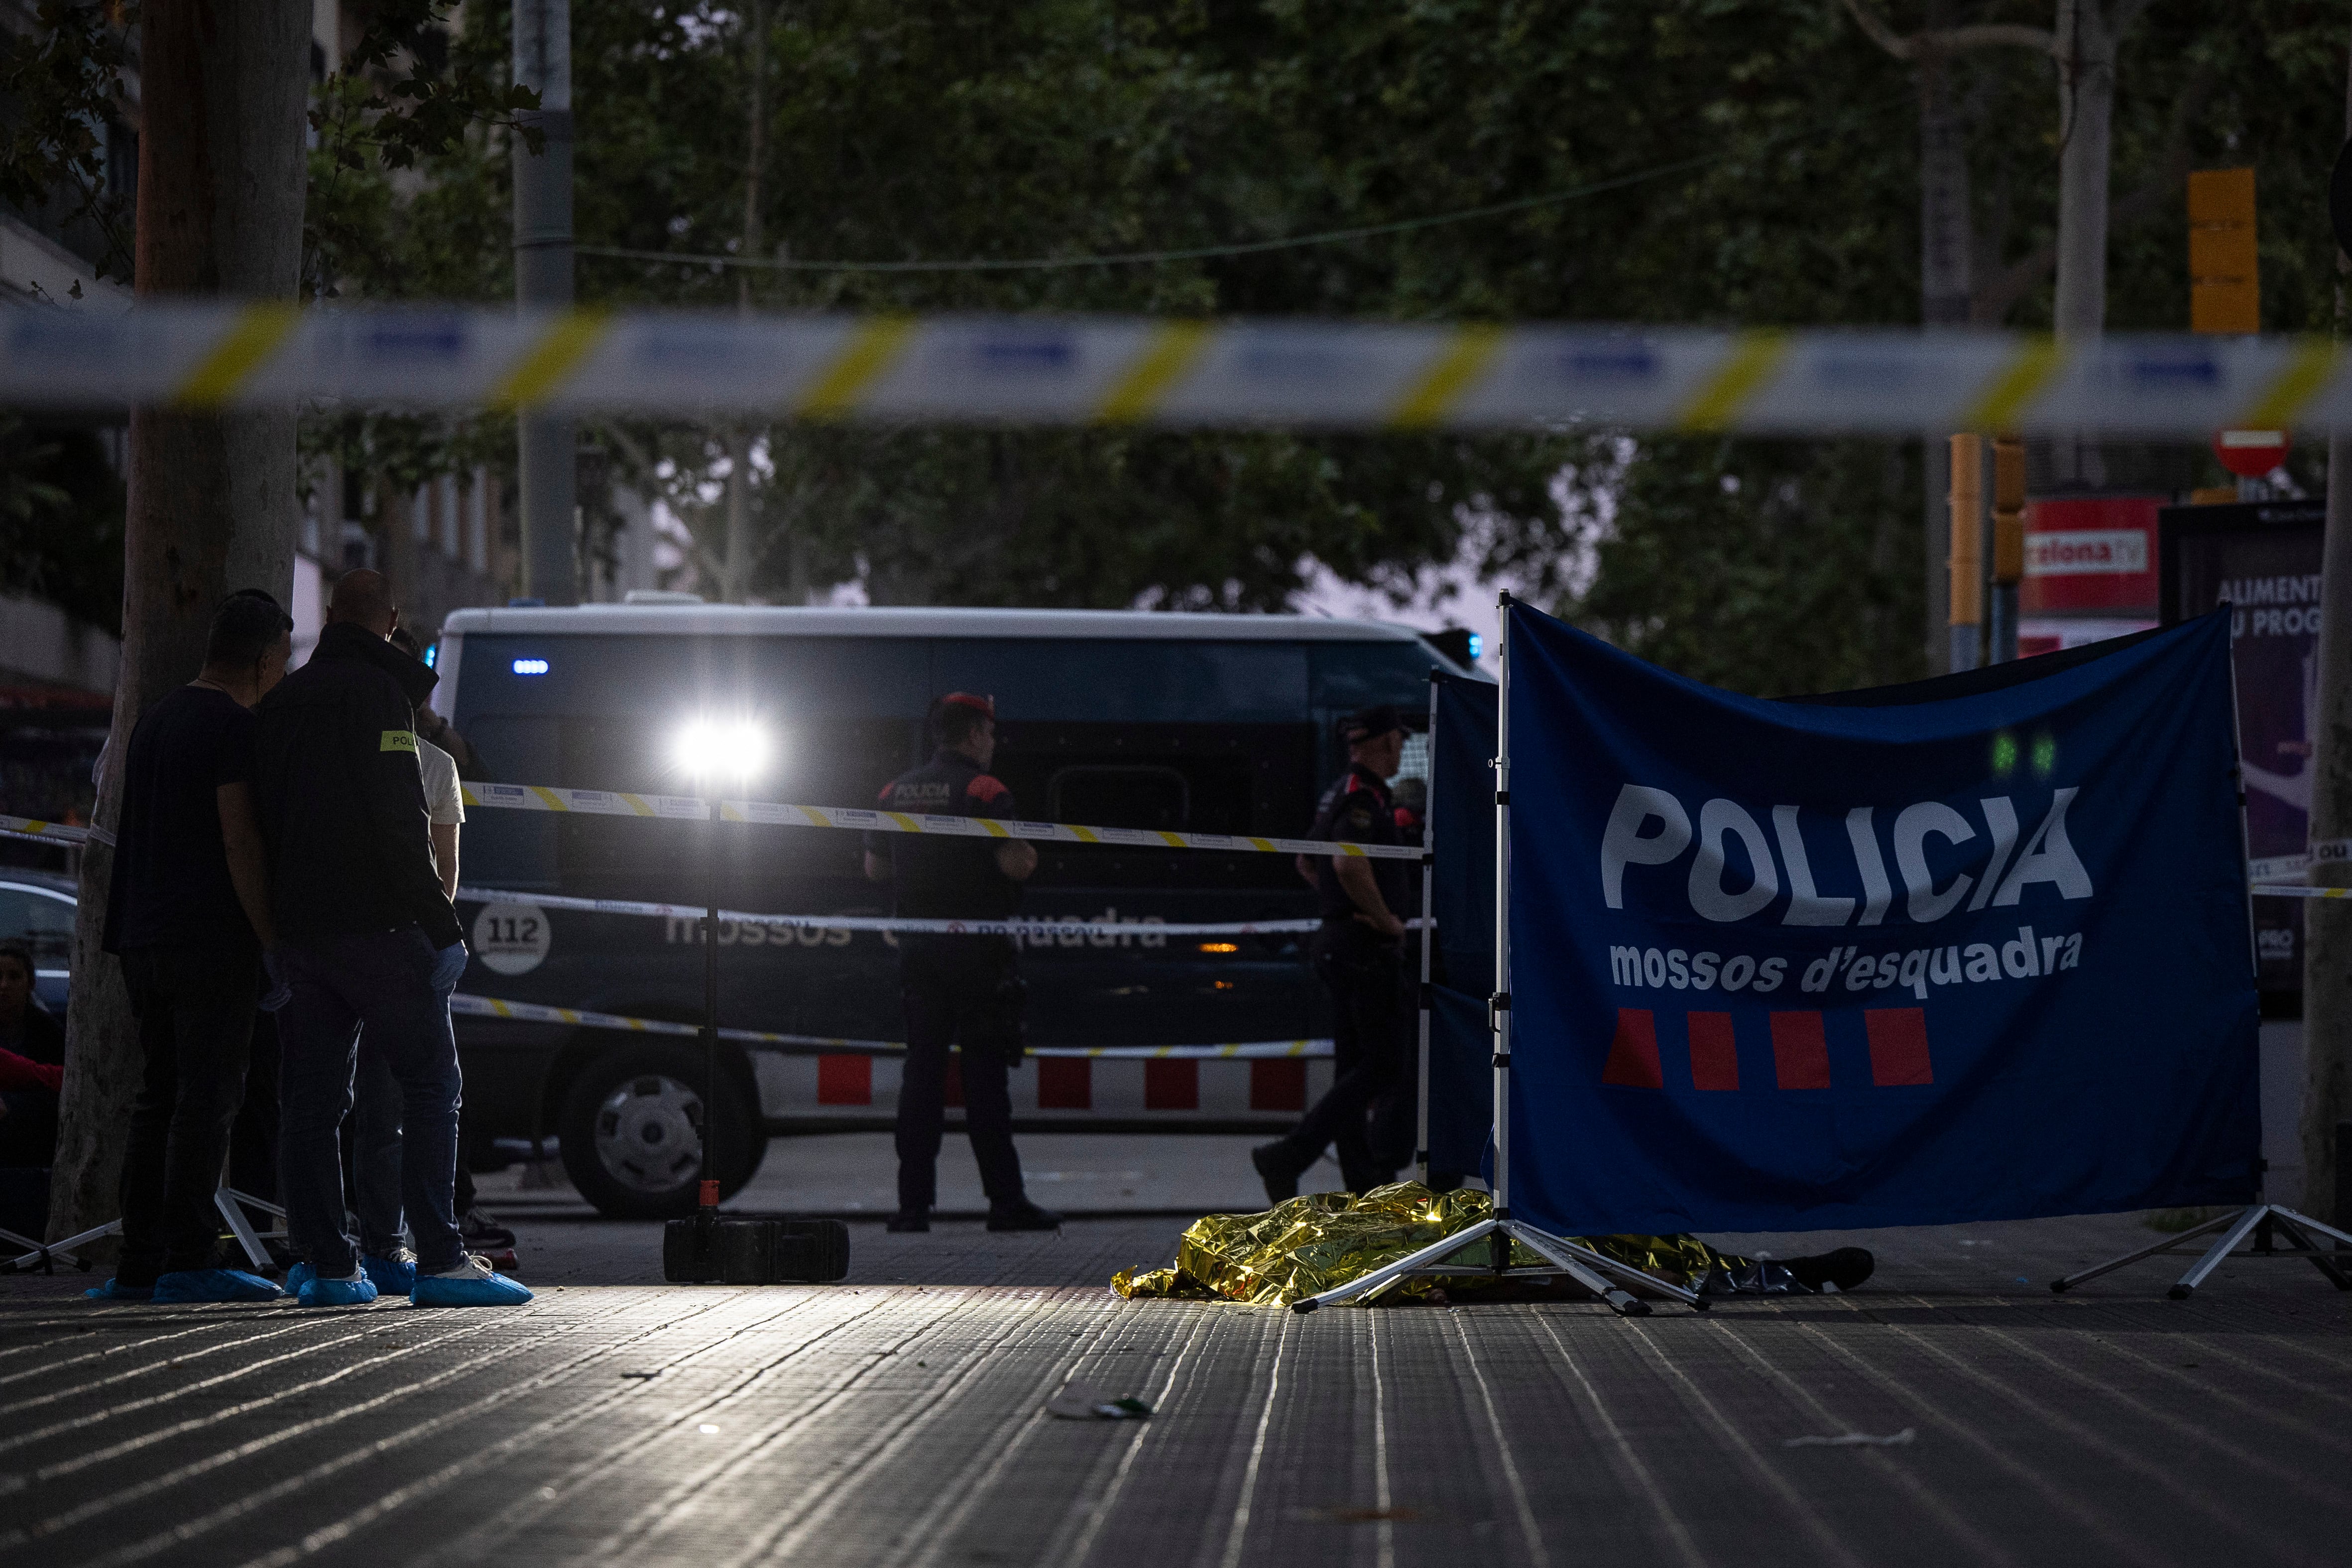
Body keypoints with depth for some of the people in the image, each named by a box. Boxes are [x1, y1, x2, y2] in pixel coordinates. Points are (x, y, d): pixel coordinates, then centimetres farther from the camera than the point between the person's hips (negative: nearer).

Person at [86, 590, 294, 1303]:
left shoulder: (155, 720, 18)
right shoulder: (234, 727, -10)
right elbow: (240, 842, -16)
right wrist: (273, 942, -13)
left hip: (143, 938, 8)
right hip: (210, 940, -8)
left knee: (160, 1096, 11)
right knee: (208, 1097, -7)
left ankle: (140, 1261, 9)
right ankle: (188, 1260, -11)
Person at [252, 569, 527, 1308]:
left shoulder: (281, 701, 16)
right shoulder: (379, 692, -6)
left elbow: (262, 823, 17)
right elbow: (400, 825, -15)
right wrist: (441, 927, -13)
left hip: (296, 925, 7)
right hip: (374, 925, -7)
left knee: (310, 1098, 7)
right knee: (430, 1084, -4)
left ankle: (325, 1264, 4)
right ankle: (440, 1260, -13)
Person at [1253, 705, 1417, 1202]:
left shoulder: (1338, 795, 16)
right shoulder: (1364, 798, -16)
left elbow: (1307, 862, 29)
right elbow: (1348, 864, -33)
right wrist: (1385, 919, -20)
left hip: (1339, 937, 10)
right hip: (1369, 946, -10)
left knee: (1354, 1065, 10)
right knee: (1385, 1065, -9)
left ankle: (1365, 1183, 12)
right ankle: (1291, 1156, -16)